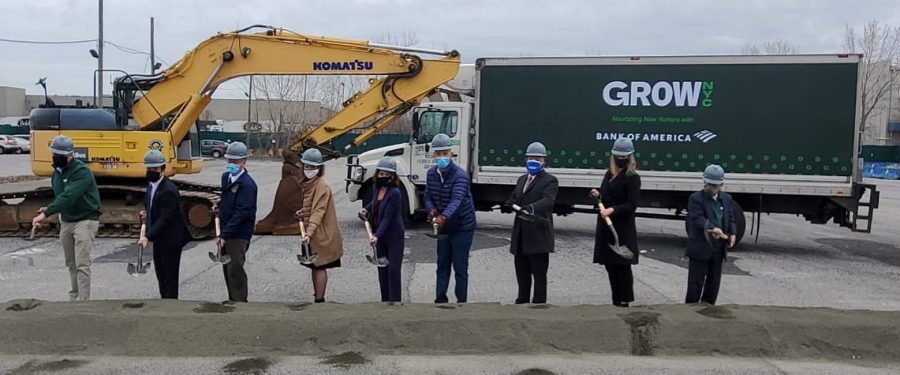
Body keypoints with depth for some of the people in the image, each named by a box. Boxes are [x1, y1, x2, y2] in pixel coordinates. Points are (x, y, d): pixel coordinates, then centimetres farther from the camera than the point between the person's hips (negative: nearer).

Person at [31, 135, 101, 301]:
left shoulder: (82, 171, -19)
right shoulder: (57, 172, 8)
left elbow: (68, 197, -30)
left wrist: (46, 213, -35)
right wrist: (49, 209, 0)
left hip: (85, 221, -8)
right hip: (66, 221, 8)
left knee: (82, 264, -13)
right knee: (71, 264, 15)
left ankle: (83, 301, -12)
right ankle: (74, 297, 26)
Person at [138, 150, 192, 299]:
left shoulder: (169, 190, -23)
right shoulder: (151, 185, 6)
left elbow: (165, 218, -26)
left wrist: (148, 236, -31)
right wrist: (147, 214, 1)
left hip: (171, 239, -9)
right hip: (159, 239, 9)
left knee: (170, 275, -2)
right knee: (160, 274, 18)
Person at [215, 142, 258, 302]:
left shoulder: (247, 184, -18)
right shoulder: (226, 177, 7)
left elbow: (241, 212, -23)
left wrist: (224, 234, -24)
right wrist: (220, 205, 8)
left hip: (239, 234, -8)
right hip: (226, 230, 8)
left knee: (235, 269, -5)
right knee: (227, 267, 16)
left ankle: (240, 302, 6)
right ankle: (232, 300, 29)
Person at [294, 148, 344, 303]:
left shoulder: (322, 186, -18)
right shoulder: (308, 183, 11)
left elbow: (318, 212, -26)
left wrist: (309, 234, -35)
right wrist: (302, 212, 2)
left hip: (321, 235, -9)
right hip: (313, 234, 9)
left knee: (319, 267, -3)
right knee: (315, 267, 15)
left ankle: (319, 300, 4)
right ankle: (317, 297, 25)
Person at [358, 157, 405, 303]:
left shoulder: (395, 193, -20)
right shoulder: (377, 189, 3)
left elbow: (388, 217, -24)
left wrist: (377, 235, -30)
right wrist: (366, 210, 5)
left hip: (394, 237, -7)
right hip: (380, 236, 7)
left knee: (393, 269, -7)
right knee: (382, 269, 12)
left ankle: (394, 300, 0)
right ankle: (385, 300, 23)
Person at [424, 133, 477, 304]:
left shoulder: (460, 175, -21)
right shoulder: (431, 174, -1)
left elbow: (457, 200, -35)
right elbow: (428, 197, 5)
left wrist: (444, 217, -53)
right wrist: (432, 210, -18)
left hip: (462, 227, -6)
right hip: (443, 227, 6)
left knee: (460, 268, -1)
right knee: (442, 266, 13)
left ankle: (461, 301, 9)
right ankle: (440, 300, 22)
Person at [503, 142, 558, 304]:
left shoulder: (550, 180, -3)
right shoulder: (522, 179, 21)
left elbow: (547, 200, -20)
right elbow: (514, 198, 14)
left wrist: (531, 208, -39)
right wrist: (508, 206, -11)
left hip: (538, 235, -7)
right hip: (521, 235, 7)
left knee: (539, 273, 0)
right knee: (521, 271, 16)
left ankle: (539, 303, 6)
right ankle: (522, 301, 28)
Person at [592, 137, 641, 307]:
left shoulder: (632, 178, -9)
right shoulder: (609, 174, 13)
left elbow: (631, 205, -15)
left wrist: (612, 210, -27)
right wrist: (598, 194, 2)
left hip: (623, 229, -7)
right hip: (606, 227, 8)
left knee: (623, 266, -2)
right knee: (610, 265, 11)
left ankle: (625, 302, 7)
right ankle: (616, 301, 21)